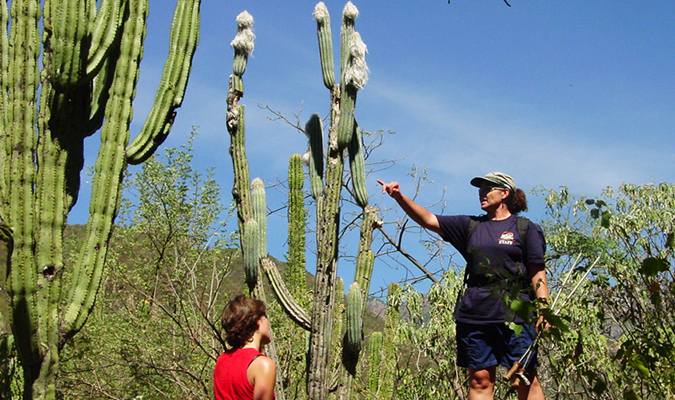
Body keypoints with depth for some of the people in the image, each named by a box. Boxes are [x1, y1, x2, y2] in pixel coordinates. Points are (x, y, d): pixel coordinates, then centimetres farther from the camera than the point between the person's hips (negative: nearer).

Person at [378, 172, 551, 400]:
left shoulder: (525, 228, 7)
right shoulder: (471, 226, 16)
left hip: (515, 313, -3)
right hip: (475, 312, 4)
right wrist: (400, 197, -2)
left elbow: (538, 272, 3)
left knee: (526, 380, -4)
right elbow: (428, 220, 11)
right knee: (480, 380, 2)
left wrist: (543, 308, -9)